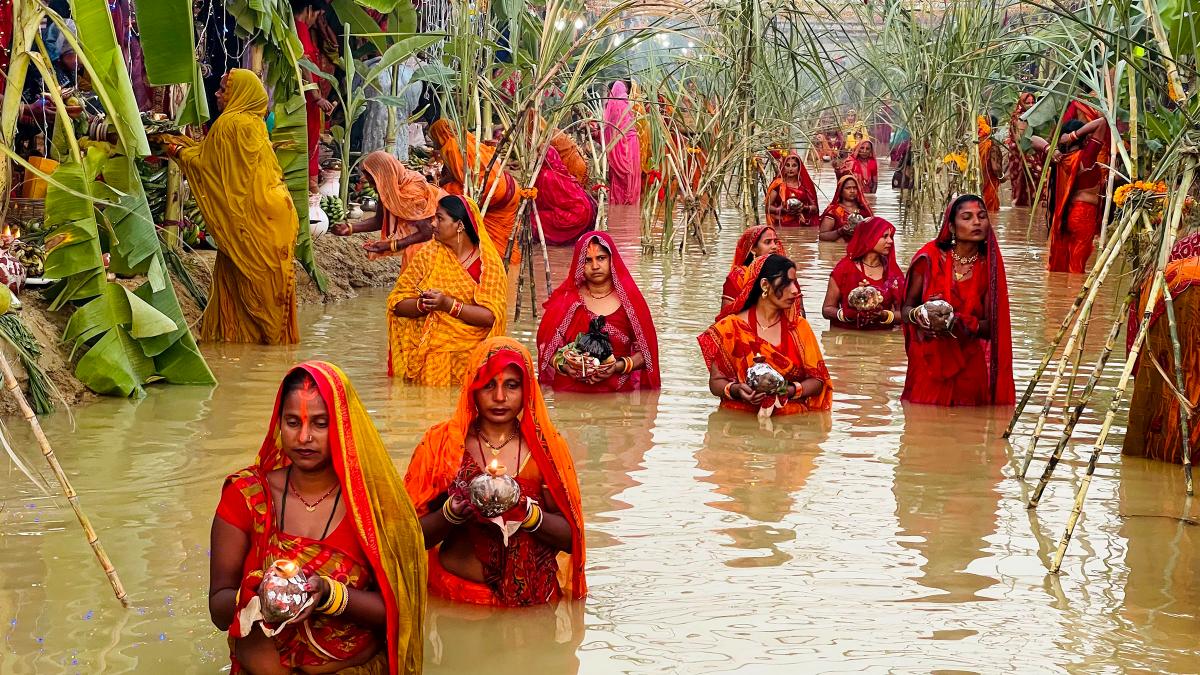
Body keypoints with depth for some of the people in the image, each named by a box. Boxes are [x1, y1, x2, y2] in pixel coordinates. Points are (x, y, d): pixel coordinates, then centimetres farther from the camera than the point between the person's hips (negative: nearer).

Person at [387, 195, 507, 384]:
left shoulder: (488, 263, 0)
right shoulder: (428, 255, 7)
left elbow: (490, 317, -11)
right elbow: (397, 304, 3)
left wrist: (448, 305, -20)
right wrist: (423, 304, -17)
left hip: (470, 349, -2)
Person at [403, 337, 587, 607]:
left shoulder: (545, 447, 6)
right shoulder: (442, 442, 4)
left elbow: (569, 538, 4)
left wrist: (527, 512, -14)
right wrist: (451, 513, -16)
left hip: (534, 597, 1)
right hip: (459, 593, -1)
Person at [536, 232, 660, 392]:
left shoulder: (629, 300, 5)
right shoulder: (566, 301, 7)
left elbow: (644, 351, 6)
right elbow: (546, 349, 10)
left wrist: (618, 367, -11)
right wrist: (564, 366, -10)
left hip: (619, 392, 0)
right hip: (571, 391, 0)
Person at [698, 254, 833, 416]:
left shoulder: (800, 326, 10)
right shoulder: (730, 328, 4)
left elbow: (817, 380, 7)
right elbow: (716, 382, 5)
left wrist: (792, 390, -13)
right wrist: (735, 390, -17)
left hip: (792, 418, 1)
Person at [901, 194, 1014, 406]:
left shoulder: (989, 266, 1)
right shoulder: (931, 258, -4)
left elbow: (990, 327, -2)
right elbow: (906, 308, 4)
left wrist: (960, 323, -22)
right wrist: (919, 315, -19)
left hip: (969, 366, 1)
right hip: (928, 362, -1)